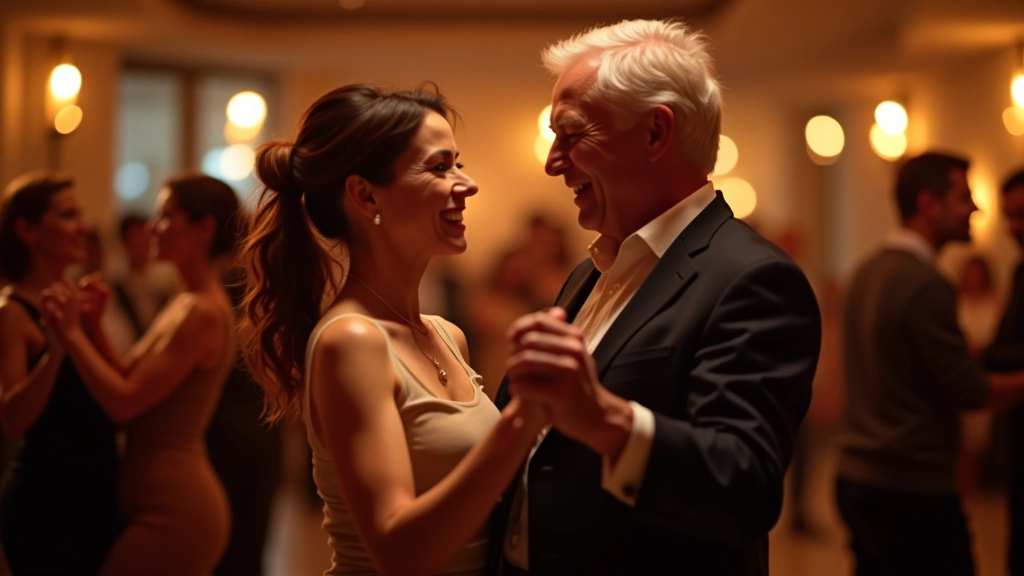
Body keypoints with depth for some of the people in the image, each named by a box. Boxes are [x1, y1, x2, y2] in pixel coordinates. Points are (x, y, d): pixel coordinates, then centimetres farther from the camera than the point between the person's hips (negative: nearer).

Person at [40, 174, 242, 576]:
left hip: (170, 512, -10)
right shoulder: (187, 303, 13)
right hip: (175, 501, 10)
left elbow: (125, 403, -20)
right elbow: (138, 388, 11)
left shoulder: (202, 313, -16)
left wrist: (71, 333, -15)